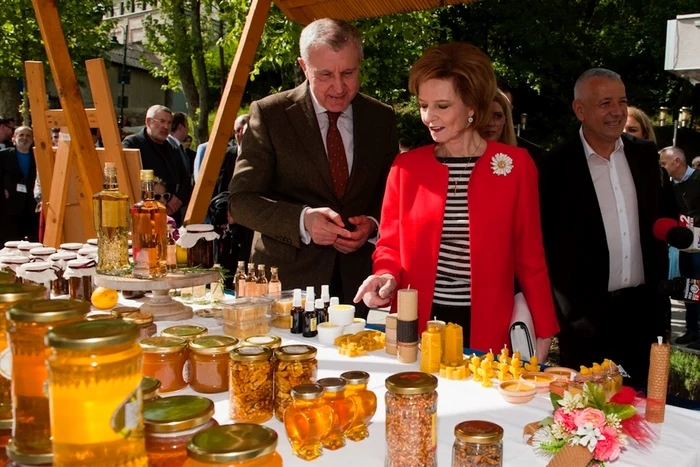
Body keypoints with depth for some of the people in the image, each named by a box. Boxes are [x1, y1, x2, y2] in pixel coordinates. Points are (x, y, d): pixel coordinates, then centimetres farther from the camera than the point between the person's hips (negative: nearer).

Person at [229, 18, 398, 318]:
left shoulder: (382, 118, 4)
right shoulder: (269, 114, -5)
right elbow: (241, 200, -8)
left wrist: (373, 223, -8)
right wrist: (302, 220, -24)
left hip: (359, 280, 3)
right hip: (287, 278, -2)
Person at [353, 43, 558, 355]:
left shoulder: (515, 165, -3)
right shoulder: (406, 166, 2)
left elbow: (529, 256, 1)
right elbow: (390, 245, 9)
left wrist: (543, 331, -1)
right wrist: (386, 278, -11)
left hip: (487, 327, -1)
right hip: (418, 325, 2)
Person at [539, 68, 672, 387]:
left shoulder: (645, 155, 6)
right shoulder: (557, 167, -10)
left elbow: (658, 219, 15)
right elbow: (547, 244, -7)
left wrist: (659, 287, 10)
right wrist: (571, 312, -7)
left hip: (643, 308, 5)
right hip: (586, 314, -4)